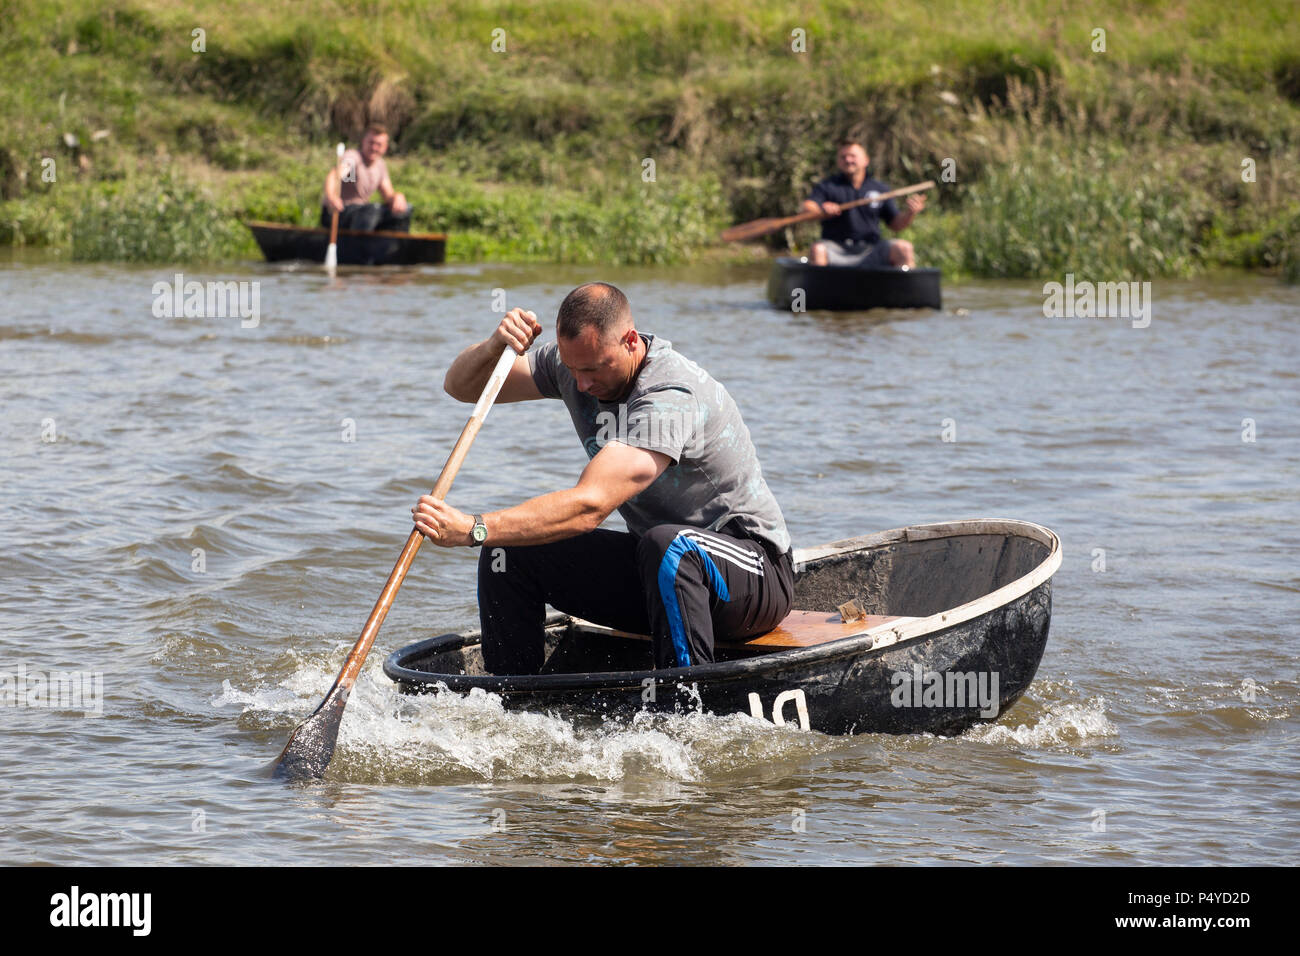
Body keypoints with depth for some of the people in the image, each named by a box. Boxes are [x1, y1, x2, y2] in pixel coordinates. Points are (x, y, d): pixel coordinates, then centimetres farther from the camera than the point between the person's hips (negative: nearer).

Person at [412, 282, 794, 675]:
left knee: (667, 547, -41)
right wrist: (494, 347, -20)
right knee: (508, 551, -7)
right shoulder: (577, 361, -3)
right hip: (656, 568, 8)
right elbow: (461, 386, 3)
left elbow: (589, 506, -38)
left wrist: (472, 529, -44)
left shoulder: (672, 396, -29)